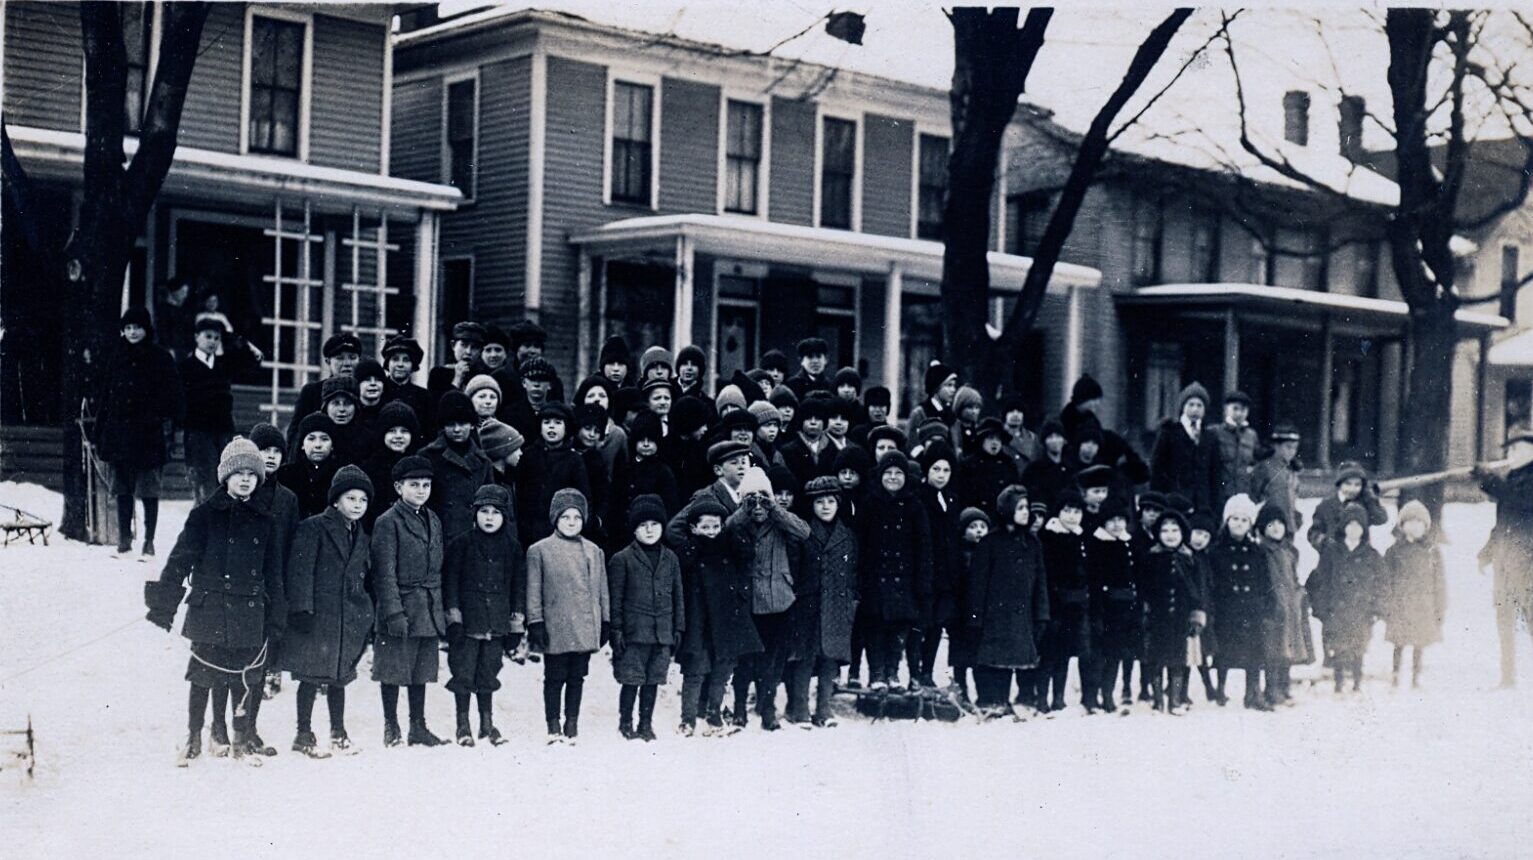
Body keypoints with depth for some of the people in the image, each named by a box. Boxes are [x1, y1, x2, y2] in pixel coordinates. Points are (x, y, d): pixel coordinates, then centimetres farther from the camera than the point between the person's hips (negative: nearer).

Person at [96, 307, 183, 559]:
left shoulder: (160, 359, -1)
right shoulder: (117, 358, 10)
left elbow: (171, 397, -4)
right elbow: (104, 398, 11)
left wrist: (168, 426, -13)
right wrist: (100, 435, 7)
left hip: (149, 435, -4)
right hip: (119, 434, 4)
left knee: (149, 491, 0)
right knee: (123, 490, 9)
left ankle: (149, 544, 6)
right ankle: (124, 542, 17)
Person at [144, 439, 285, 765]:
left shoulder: (264, 521, 9)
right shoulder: (205, 514, 0)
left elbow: (274, 573, 12)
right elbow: (180, 560, -2)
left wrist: (275, 621, 9)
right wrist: (163, 604, -7)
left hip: (250, 613, 2)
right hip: (209, 607, -2)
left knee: (246, 677, 3)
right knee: (203, 675, 2)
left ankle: (244, 738, 18)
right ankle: (193, 738, 16)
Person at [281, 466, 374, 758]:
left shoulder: (362, 538, 15)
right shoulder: (314, 528, -6)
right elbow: (299, 570, -12)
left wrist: (368, 618, 14)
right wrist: (302, 609, -18)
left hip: (349, 620, 6)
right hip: (317, 616, -6)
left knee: (339, 677, 13)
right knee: (310, 677, -1)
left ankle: (338, 733, 22)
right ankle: (304, 735, 8)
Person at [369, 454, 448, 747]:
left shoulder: (433, 521, 14)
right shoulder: (388, 522, -7)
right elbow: (384, 573, -11)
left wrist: (441, 609, 13)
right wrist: (394, 613, -17)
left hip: (429, 611, 6)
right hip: (400, 607, -6)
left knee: (421, 671, 11)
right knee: (393, 671, 1)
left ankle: (418, 728, 18)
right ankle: (391, 728, 11)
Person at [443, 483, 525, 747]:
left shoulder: (513, 548, 8)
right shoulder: (461, 544, -1)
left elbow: (519, 585, 12)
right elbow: (450, 580, -2)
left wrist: (517, 622, 7)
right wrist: (453, 616, -8)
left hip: (497, 623, 3)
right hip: (467, 619, -3)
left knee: (489, 673, 8)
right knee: (463, 672, -1)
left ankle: (487, 723, 18)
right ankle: (463, 725, 8)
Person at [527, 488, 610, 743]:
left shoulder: (593, 552, 11)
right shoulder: (539, 551, -1)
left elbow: (602, 589, 15)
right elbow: (533, 591, -2)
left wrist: (605, 622, 11)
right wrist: (536, 622, -7)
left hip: (585, 628, 3)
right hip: (555, 629, -3)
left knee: (577, 677, 9)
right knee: (555, 678, 2)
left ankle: (572, 725, 17)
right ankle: (553, 727, 11)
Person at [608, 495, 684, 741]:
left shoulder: (670, 559, 12)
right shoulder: (622, 559, -1)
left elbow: (678, 596, 14)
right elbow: (615, 598, -2)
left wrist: (678, 628, 10)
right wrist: (616, 630, -6)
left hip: (663, 633, 4)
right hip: (634, 633, -4)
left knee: (653, 680, 8)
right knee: (631, 680, -2)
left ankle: (646, 724, 18)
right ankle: (625, 723, 12)